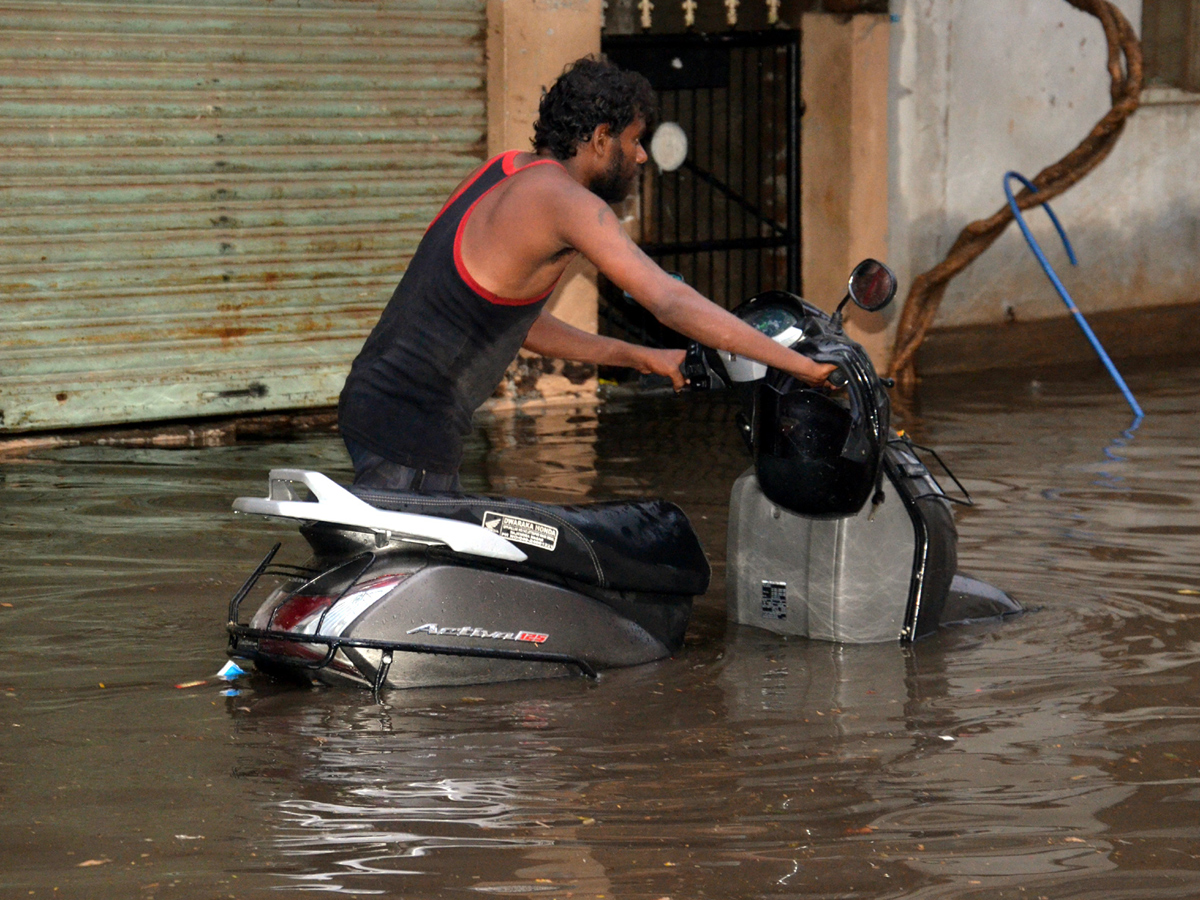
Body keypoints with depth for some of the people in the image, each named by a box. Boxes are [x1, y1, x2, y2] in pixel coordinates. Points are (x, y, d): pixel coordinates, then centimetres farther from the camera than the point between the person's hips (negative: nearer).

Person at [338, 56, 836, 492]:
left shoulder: (508, 170, 15)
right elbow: (669, 302, -21)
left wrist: (637, 357, 22)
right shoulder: (564, 199, -15)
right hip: (411, 426, -10)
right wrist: (802, 365, -19)